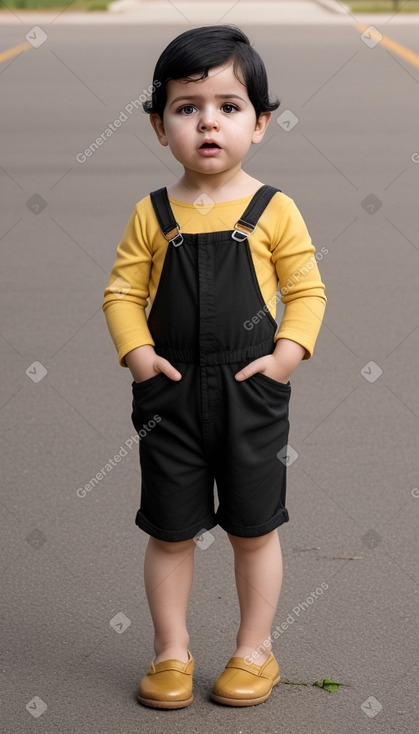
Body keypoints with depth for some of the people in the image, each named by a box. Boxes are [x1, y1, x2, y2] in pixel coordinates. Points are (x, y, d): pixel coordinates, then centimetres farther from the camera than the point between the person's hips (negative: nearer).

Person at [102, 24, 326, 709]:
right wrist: (137, 353, -11)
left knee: (255, 529, 10)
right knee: (170, 530, 10)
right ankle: (172, 652, 26)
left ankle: (255, 651, 27)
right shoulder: (153, 214, 0)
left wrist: (287, 355, -14)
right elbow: (123, 291, 3)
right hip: (171, 396, 1)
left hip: (252, 394, -1)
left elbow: (307, 291, -2)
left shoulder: (274, 210, -4)